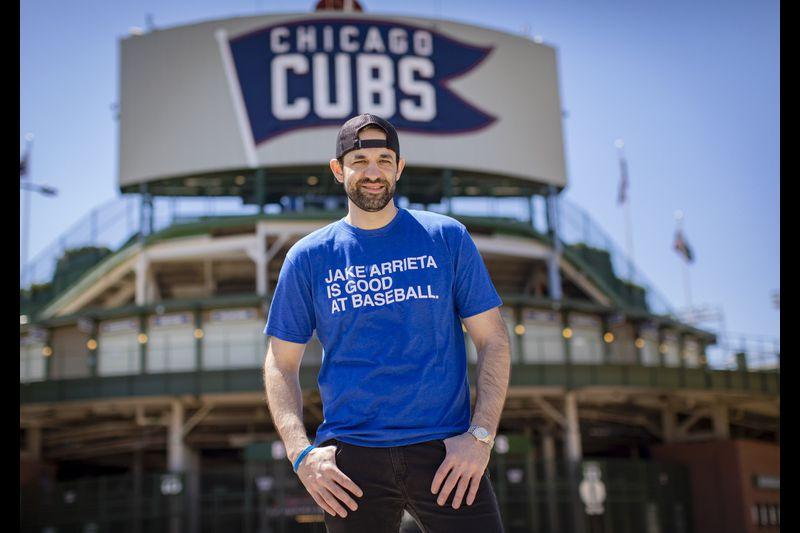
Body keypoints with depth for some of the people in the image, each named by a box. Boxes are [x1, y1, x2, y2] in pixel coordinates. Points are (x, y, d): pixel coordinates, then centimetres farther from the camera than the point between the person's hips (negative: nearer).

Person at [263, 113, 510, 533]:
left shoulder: (447, 238, 6)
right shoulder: (307, 257, 7)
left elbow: (493, 341, 5)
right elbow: (281, 364, 8)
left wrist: (480, 435, -7)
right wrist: (301, 454, -6)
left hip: (443, 451, 0)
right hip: (351, 458, 1)